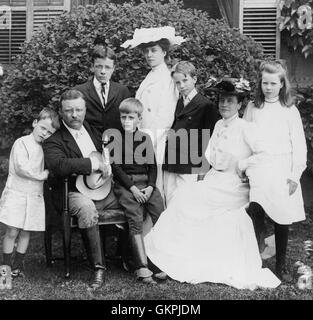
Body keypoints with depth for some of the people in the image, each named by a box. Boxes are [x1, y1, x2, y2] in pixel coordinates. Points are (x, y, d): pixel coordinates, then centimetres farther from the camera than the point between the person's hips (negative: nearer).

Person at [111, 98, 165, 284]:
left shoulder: (145, 138, 16)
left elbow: (153, 165, 13)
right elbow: (116, 167, 0)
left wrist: (150, 186, -4)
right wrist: (133, 188, -10)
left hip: (146, 183, 3)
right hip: (125, 184, -3)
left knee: (162, 216, -15)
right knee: (136, 221, -20)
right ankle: (142, 268, -25)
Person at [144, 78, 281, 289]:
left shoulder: (245, 128, -10)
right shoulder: (219, 125, 12)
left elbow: (263, 153, -20)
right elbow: (210, 154, 15)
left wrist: (240, 165, -16)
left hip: (234, 185, -7)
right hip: (216, 179, 7)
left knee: (189, 197, -12)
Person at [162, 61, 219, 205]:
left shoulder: (206, 106, -6)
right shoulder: (179, 103, 15)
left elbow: (209, 139, -7)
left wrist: (203, 170, -8)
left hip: (189, 168, -6)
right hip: (170, 165, 6)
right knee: (169, 203, 6)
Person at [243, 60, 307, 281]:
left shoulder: (289, 110, 4)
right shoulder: (252, 108, 9)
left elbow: (299, 146, 2)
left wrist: (295, 176, -4)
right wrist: (243, 168, 4)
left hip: (282, 173, 0)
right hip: (257, 172, 0)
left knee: (282, 222, 3)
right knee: (256, 215, -14)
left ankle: (281, 267, 17)